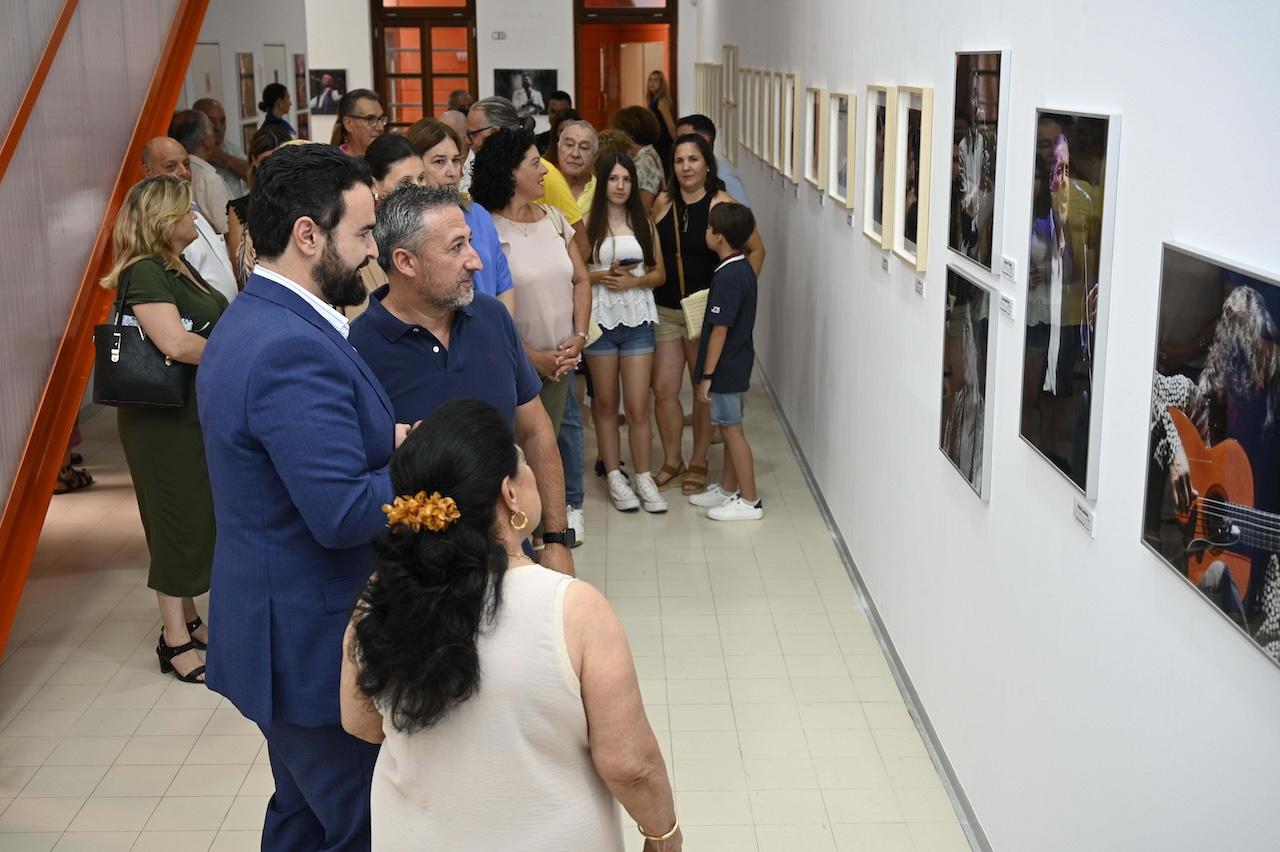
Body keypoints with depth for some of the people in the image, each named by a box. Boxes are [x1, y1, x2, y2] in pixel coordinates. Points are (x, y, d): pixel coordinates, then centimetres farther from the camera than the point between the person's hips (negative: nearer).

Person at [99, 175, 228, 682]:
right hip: (166, 421, -9)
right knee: (179, 524, -2)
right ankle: (175, 642, 7)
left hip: (198, 414, 9)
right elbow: (176, 343, -28)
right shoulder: (145, 273, -18)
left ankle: (189, 619, 29)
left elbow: (207, 326, 17)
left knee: (198, 520, 16)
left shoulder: (180, 268, 12)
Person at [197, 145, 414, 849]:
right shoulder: (293, 349, -26)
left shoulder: (251, 320, 8)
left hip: (286, 629, 11)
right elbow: (344, 513, -29)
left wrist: (386, 436, 0)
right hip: (317, 643, -11)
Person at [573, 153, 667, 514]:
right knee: (605, 404, 8)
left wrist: (633, 280, -8)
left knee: (638, 407, 0)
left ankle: (644, 479, 9)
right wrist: (602, 275, -17)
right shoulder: (588, 224, -1)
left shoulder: (644, 224, 8)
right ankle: (615, 478, 17)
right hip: (600, 319, -1)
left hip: (637, 320, 2)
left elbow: (659, 273, 9)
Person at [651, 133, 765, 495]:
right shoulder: (663, 204, 3)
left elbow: (756, 250, -1)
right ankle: (671, 462, 21)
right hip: (664, 311, 3)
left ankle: (698, 464, 23)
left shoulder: (722, 205, -9)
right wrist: (647, 286, 4)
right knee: (663, 389, 4)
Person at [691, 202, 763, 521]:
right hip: (738, 363, 10)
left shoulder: (727, 276, -22)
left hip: (726, 367, -10)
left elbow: (720, 330, -22)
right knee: (729, 429, 18)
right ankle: (729, 489, 31)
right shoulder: (744, 269, 7)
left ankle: (750, 501, 5)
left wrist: (706, 376, -18)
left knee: (732, 430, -2)